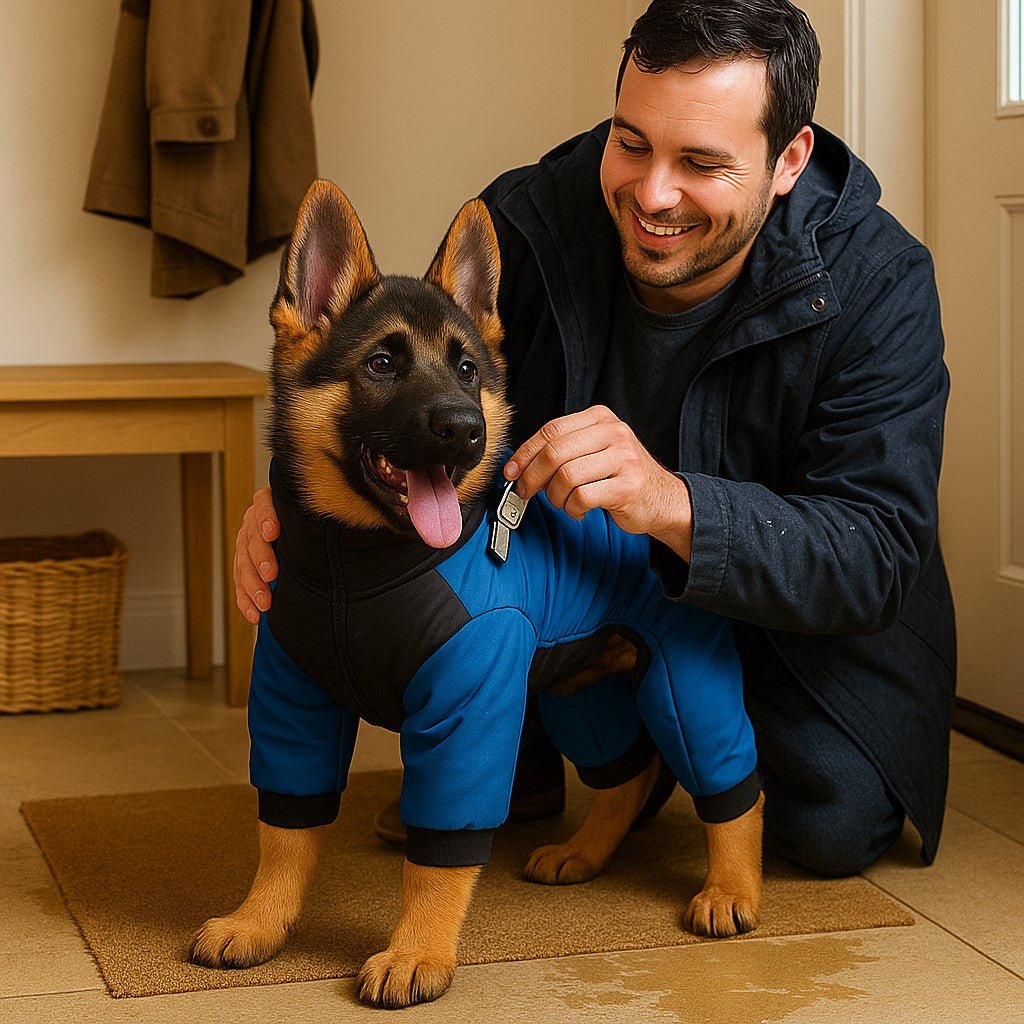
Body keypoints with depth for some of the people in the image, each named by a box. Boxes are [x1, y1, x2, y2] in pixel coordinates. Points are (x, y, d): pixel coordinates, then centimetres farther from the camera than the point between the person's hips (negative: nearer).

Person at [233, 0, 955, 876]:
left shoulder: (876, 285, -27)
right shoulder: (527, 223, -23)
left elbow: (876, 559, -35)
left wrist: (672, 502, -53)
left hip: (786, 602, -1)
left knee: (835, 827, -19)